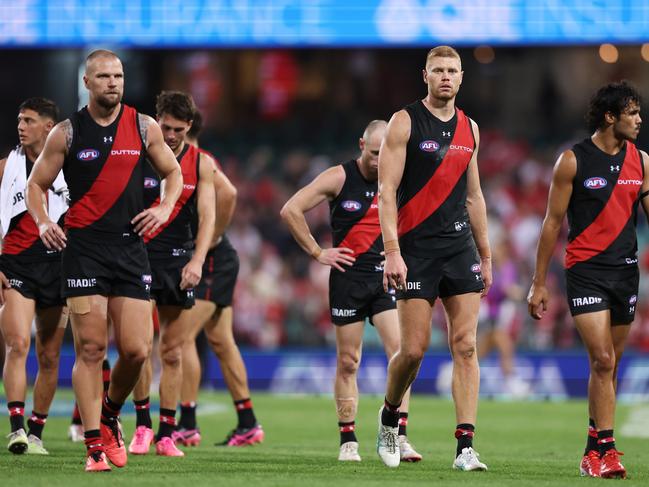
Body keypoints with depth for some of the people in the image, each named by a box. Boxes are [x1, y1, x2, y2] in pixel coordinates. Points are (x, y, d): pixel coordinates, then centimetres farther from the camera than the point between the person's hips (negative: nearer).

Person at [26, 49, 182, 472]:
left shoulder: (145, 128, 6)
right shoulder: (67, 133, 2)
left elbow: (173, 173, 18)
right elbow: (37, 184, 10)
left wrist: (164, 208, 0)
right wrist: (44, 222, -8)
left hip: (130, 247, 2)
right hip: (83, 248, -2)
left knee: (136, 350, -5)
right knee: (90, 349, -6)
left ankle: (110, 413, 25)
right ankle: (96, 445, 0)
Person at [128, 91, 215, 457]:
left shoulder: (201, 164, 4)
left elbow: (207, 217, -1)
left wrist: (197, 260, -16)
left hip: (180, 260, 2)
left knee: (173, 352, 3)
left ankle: (167, 435, 7)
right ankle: (143, 426, 1)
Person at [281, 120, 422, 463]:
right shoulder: (339, 178, -5)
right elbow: (291, 211, -7)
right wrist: (317, 253, -7)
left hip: (386, 278, 2)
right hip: (349, 277, -2)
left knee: (400, 353, -11)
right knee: (348, 361, 2)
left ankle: (399, 438, -9)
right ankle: (348, 441, 10)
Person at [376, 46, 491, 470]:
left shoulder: (469, 129, 13)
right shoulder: (405, 123, -3)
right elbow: (387, 191, -8)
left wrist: (485, 256, 18)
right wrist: (392, 252, -17)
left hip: (460, 246, 4)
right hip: (416, 248, -4)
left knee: (466, 346, -5)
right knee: (414, 349, -4)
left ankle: (465, 447, -8)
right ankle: (389, 415, 25)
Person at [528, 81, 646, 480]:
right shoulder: (573, 161, -5)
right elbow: (554, 222, -1)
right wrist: (539, 282, -2)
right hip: (585, 270, -5)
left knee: (610, 365, 8)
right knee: (602, 360, -14)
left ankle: (595, 451, 17)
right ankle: (605, 449, -12)